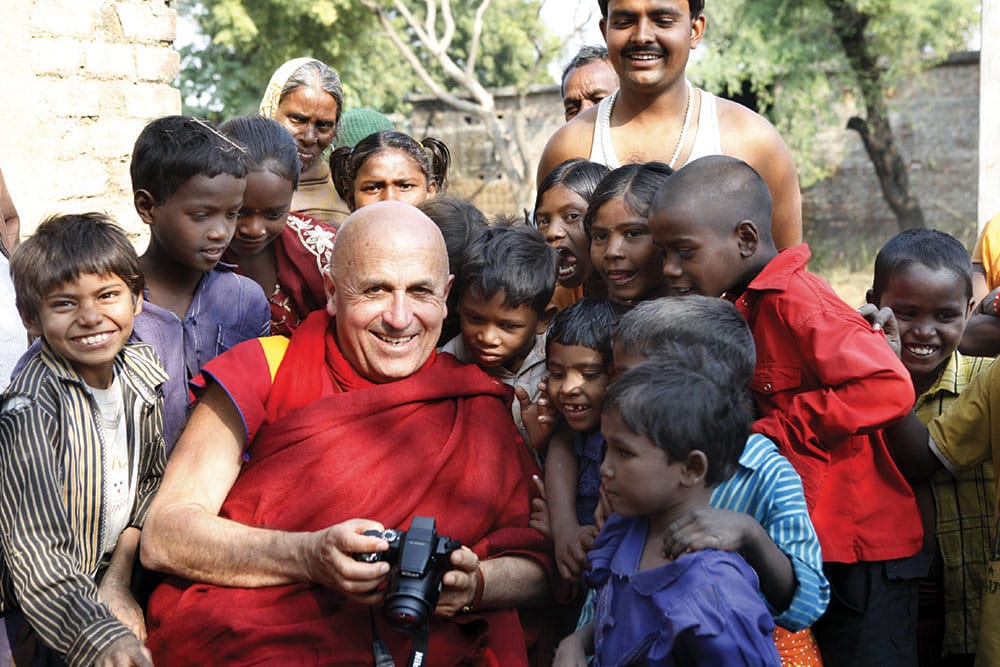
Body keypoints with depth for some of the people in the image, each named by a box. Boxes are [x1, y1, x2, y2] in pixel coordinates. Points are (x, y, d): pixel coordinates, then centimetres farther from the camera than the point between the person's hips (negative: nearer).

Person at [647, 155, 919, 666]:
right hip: (800, 545, 9)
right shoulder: (746, 306, 9)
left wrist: (771, 431, -22)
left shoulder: (795, 301, -21)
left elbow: (888, 388, -30)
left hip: (858, 551, -9)